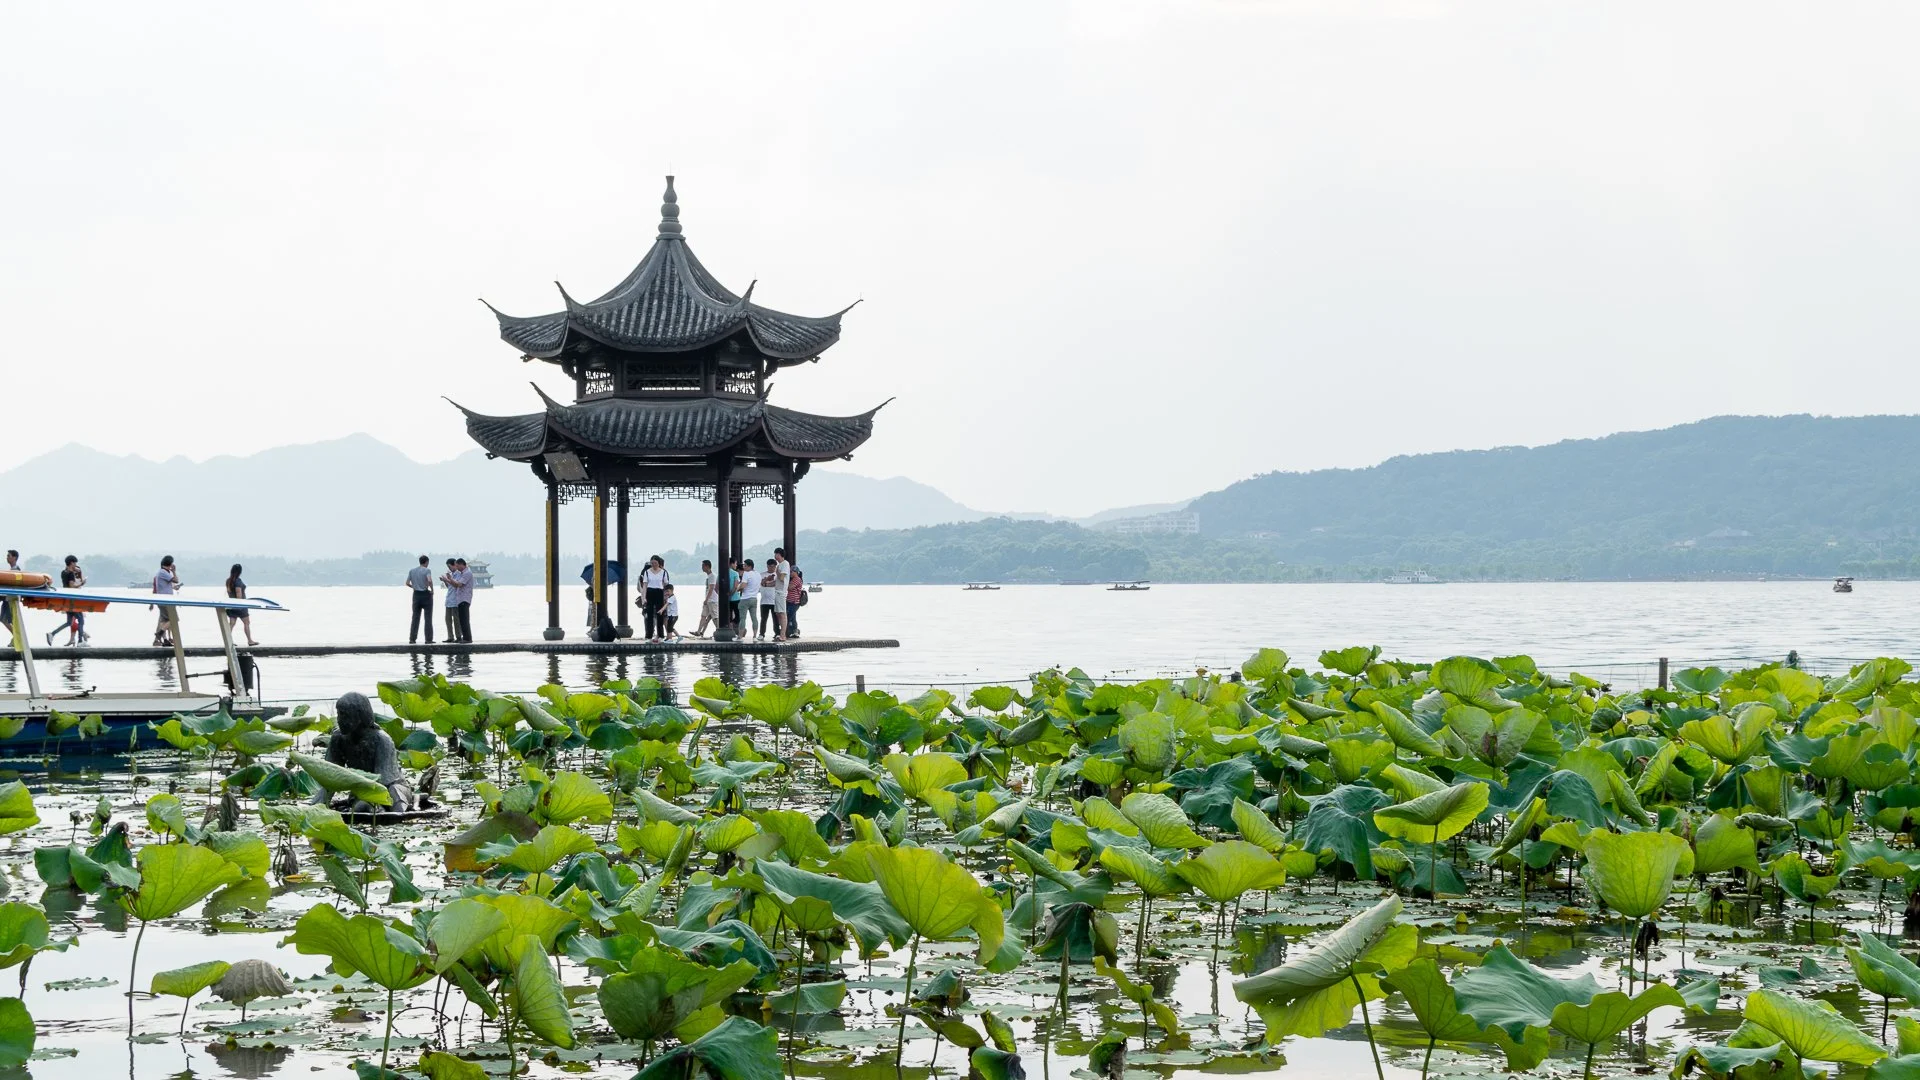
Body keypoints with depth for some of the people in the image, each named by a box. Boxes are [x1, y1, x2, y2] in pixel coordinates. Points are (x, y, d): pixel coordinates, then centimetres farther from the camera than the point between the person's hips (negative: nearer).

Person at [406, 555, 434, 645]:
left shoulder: (412, 571, 6)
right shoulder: (427, 571, -9)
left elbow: (407, 583, 3)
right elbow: (429, 581, -25)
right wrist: (432, 590, -10)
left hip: (416, 595, 4)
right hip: (426, 594, -4)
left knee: (415, 618, 8)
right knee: (428, 618, 2)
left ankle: (412, 639, 4)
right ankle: (428, 639, -1)